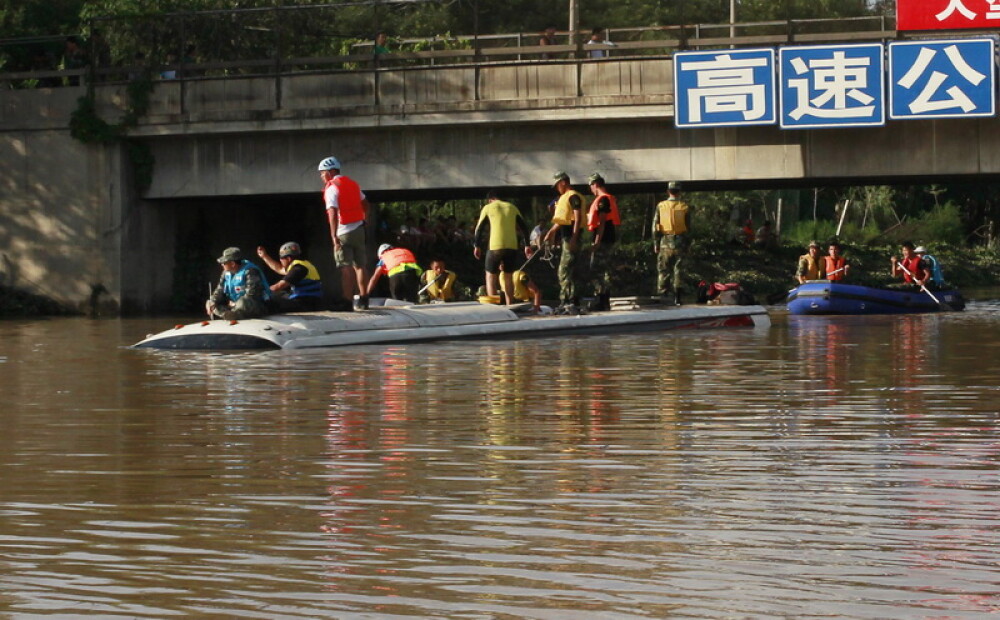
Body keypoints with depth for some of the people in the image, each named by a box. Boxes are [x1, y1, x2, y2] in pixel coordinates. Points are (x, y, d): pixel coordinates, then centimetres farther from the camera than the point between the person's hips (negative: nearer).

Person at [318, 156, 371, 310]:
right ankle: (363, 300, 12)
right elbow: (365, 203, 22)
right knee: (360, 266, 11)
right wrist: (364, 219, 36)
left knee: (346, 269, -6)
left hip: (344, 232, -7)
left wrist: (334, 237, -25)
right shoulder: (353, 184, 11)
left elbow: (333, 213, -22)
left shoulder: (332, 188, -13)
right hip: (358, 229, 7)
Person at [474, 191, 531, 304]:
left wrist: (477, 246, 8)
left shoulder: (488, 208, 7)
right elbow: (524, 228, 13)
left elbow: (479, 228, 2)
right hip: (512, 247, 3)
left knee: (491, 277, 6)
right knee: (508, 277, 15)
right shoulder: (512, 207, 15)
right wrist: (526, 245, 15)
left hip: (495, 247, -3)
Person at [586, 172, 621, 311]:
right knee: (605, 271, 14)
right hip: (609, 239, 10)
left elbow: (602, 222, -20)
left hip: (603, 239, -10)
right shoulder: (611, 199, 16)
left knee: (596, 271, -10)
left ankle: (601, 301, -12)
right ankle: (605, 301, 17)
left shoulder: (602, 199, -15)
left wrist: (597, 241, -22)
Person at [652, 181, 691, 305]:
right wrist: (687, 244, 12)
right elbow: (688, 228, 4)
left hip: (665, 243, 0)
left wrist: (656, 244, 6)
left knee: (664, 269, 7)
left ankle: (663, 293, 1)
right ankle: (677, 298, 1)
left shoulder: (660, 206, -1)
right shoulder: (685, 207, 0)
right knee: (678, 270, 4)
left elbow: (655, 227, 0)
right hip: (680, 243, 0)